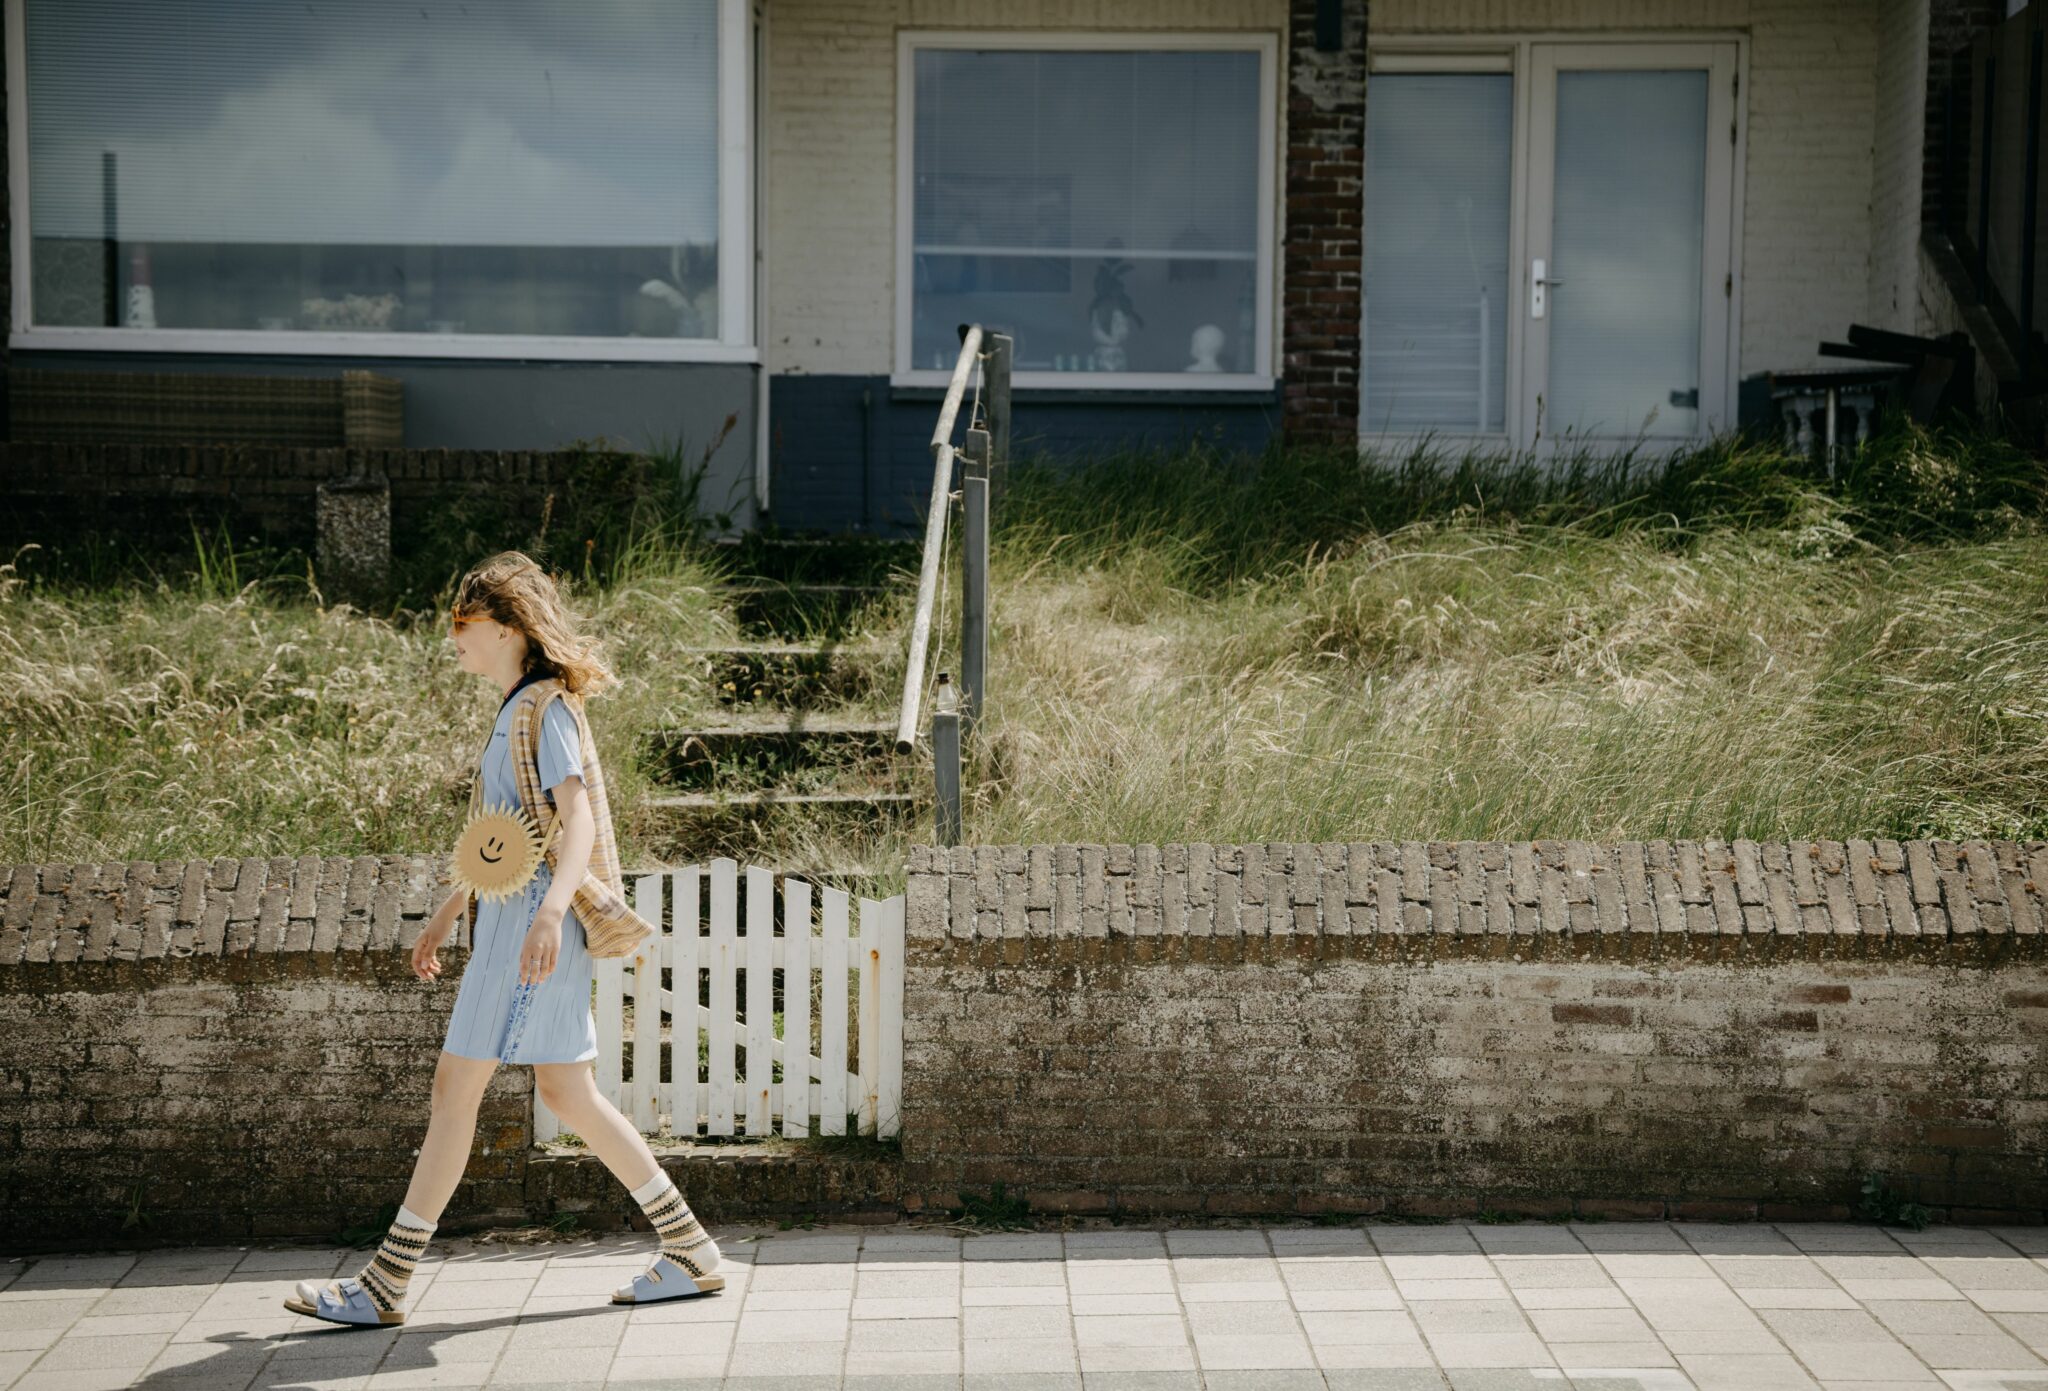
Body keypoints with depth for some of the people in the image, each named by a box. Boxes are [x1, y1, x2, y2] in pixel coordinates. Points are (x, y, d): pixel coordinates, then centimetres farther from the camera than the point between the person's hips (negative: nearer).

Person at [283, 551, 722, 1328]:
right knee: (568, 1093, 11)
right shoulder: (517, 712, 19)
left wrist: (551, 910, -39)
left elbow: (578, 820, -24)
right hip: (512, 915, 10)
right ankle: (691, 1250, 16)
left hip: (532, 916, -10)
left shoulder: (545, 710, -11)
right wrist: (447, 913, 30)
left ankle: (383, 1286, 2)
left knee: (455, 1090, -5)